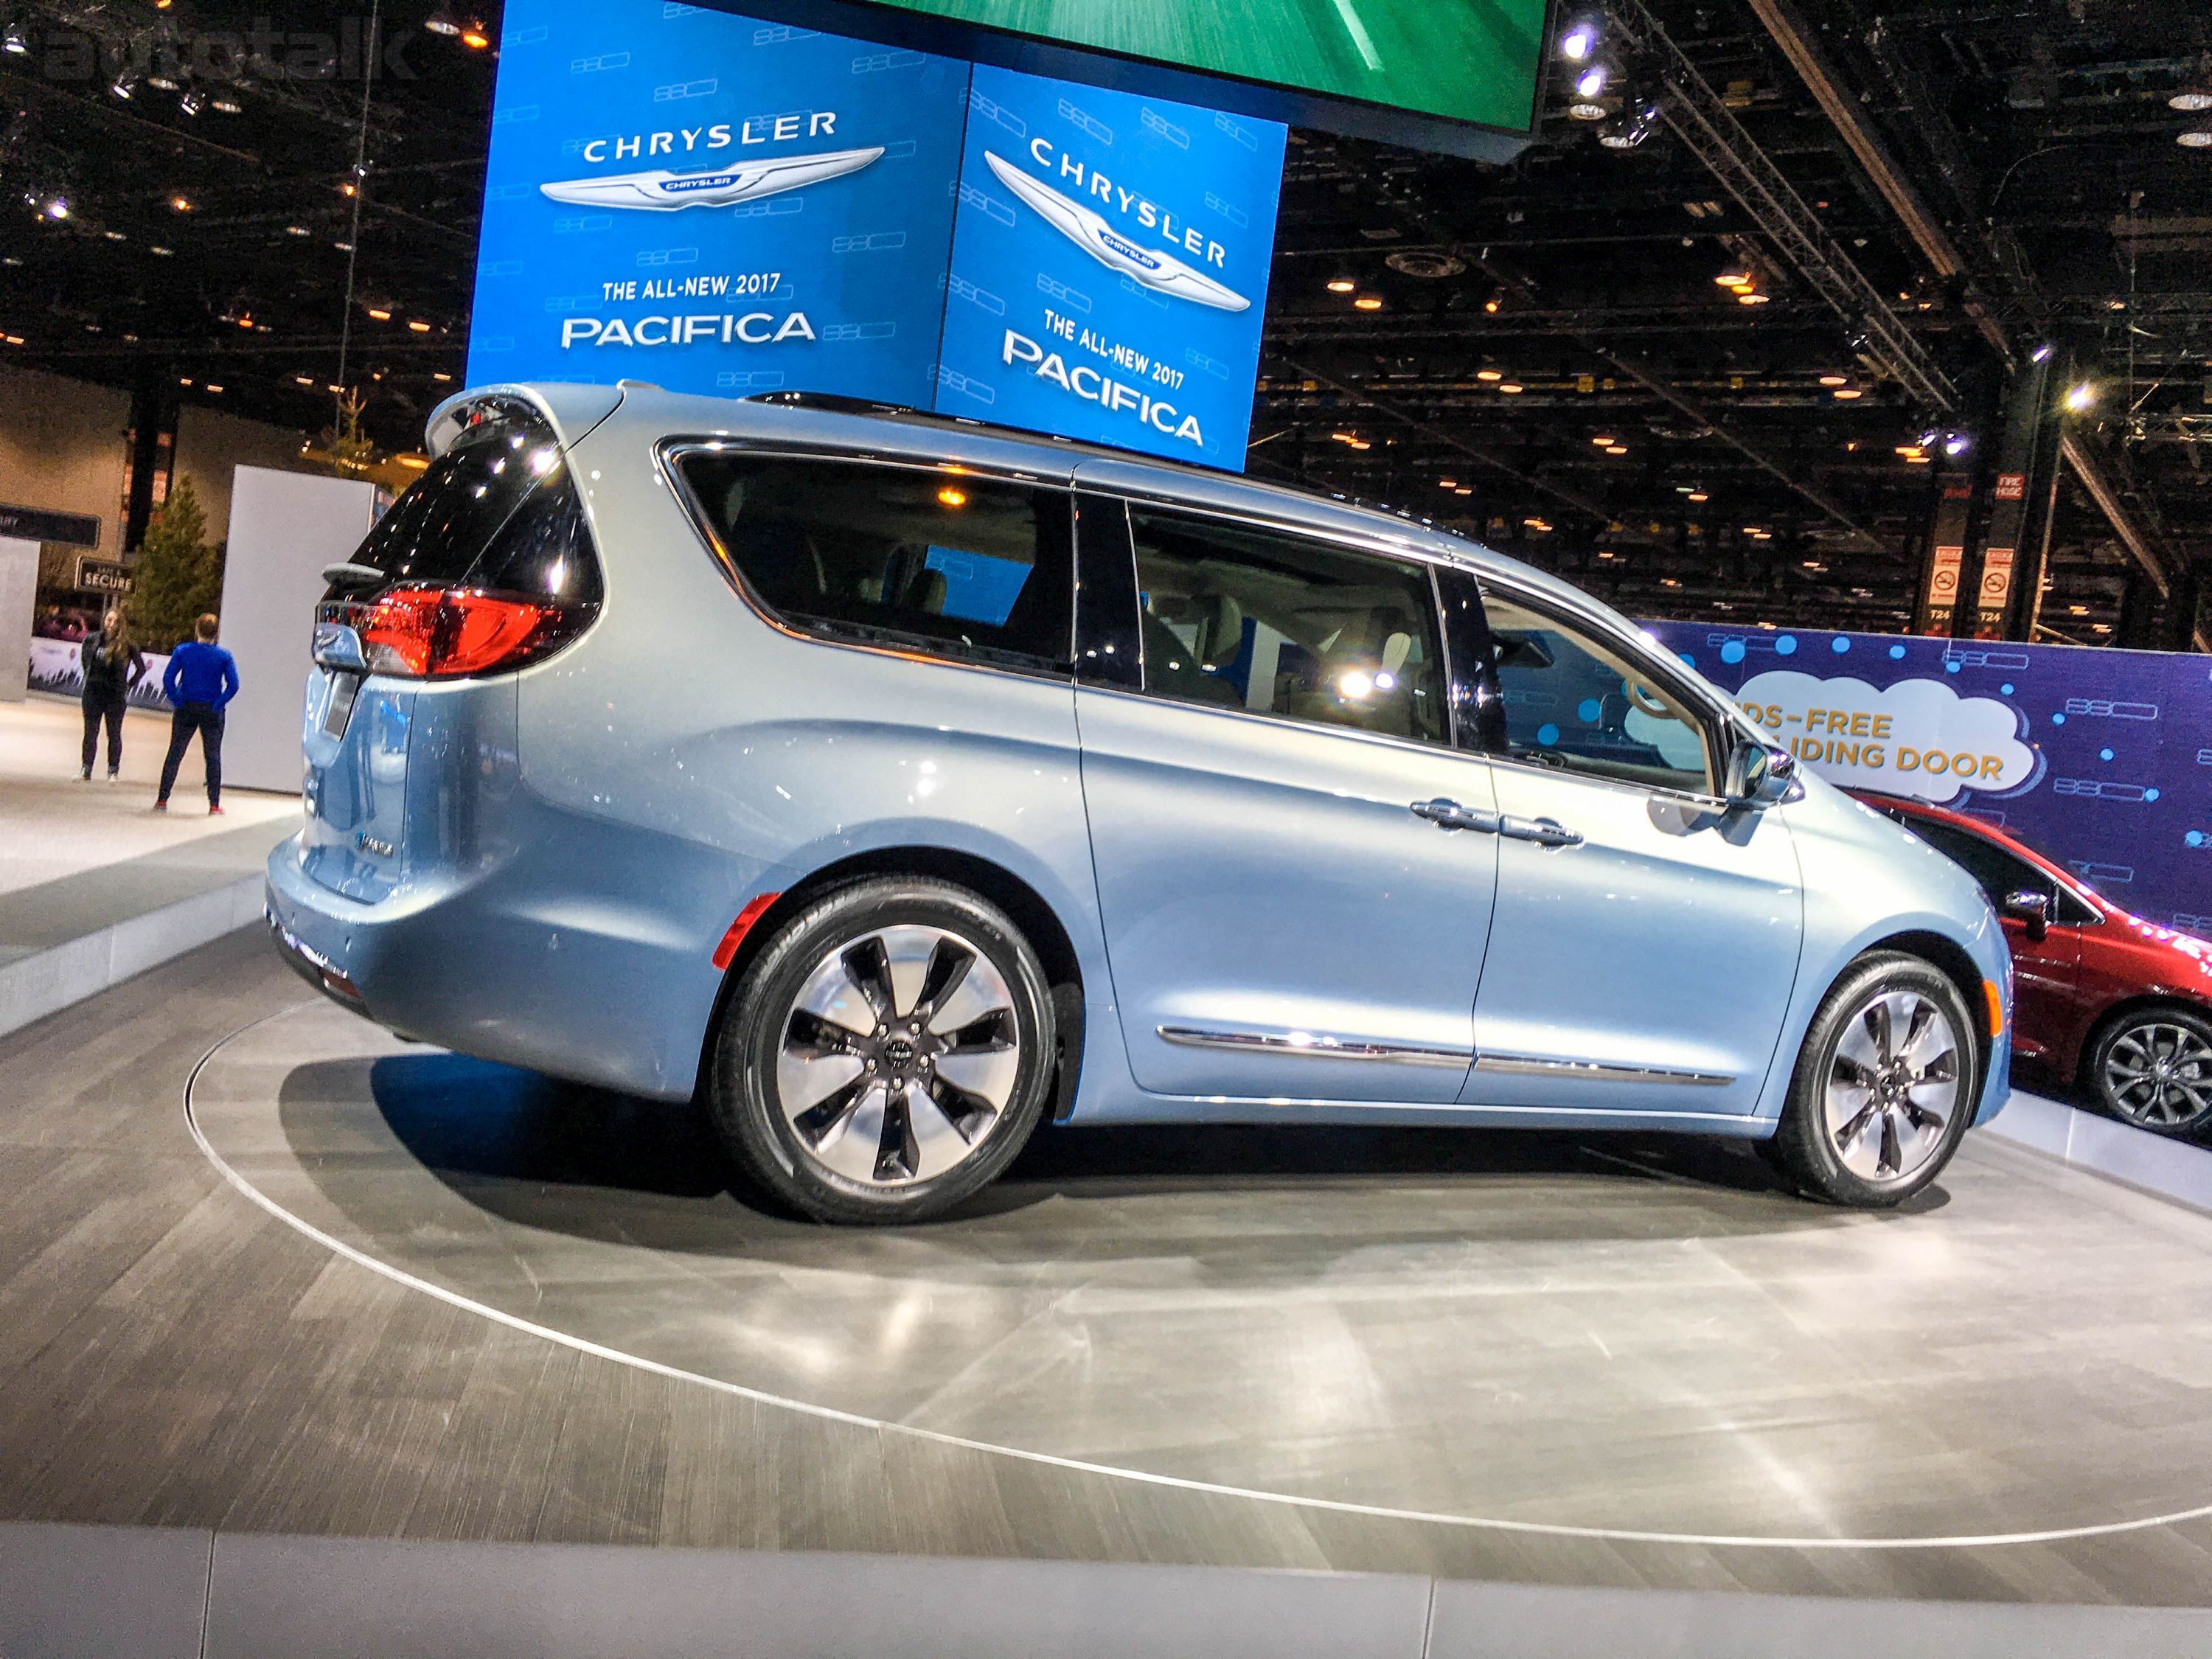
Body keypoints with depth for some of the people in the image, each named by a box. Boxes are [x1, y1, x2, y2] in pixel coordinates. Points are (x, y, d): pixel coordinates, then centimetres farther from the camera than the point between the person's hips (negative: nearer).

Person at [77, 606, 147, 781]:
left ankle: (113, 771, 15)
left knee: (114, 734, 5)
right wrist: (89, 678, 15)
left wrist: (128, 686, -1)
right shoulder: (92, 640, 1)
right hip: (93, 693, 3)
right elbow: (84, 658, 21)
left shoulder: (127, 645, -9)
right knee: (90, 732, 8)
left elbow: (141, 668, 1)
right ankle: (86, 770, 14)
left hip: (116, 696, -3)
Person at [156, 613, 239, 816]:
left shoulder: (182, 651, -4)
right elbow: (233, 685, -13)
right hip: (212, 712, -1)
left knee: (175, 754, 9)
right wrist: (219, 704, -6)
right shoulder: (223, 656, -5)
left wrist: (177, 702, -3)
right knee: (213, 757, 6)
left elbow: (168, 679, -10)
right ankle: (214, 805, 3)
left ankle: (162, 800, 9)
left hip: (186, 709, 1)